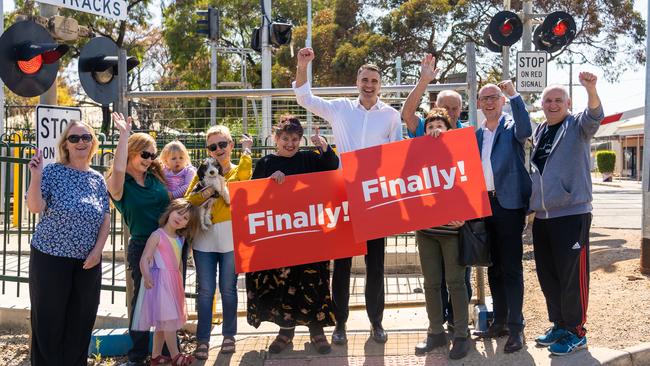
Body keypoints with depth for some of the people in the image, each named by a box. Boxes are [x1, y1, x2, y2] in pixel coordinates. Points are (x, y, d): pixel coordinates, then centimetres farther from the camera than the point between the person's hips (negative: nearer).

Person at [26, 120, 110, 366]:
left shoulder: (98, 179, 8)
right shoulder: (52, 172, -4)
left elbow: (106, 218, 9)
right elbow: (35, 207, -16)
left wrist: (98, 249, -2)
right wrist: (36, 175, -27)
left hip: (88, 261, 4)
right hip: (51, 257, -4)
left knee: (82, 321, 8)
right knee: (49, 319, 3)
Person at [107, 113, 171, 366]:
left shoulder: (156, 177, 7)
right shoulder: (120, 184, -9)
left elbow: (169, 204, 18)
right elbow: (118, 169, -31)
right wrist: (124, 134, -29)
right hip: (141, 247, -5)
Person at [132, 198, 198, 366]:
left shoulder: (180, 239, 12)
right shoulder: (157, 235, -10)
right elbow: (144, 259, -16)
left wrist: (180, 283, 19)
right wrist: (147, 277, -27)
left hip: (174, 282, 8)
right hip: (160, 281, -8)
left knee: (163, 322, 13)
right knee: (168, 318, -9)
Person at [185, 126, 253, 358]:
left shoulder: (239, 171, 7)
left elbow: (244, 172, -19)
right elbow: (188, 200, 1)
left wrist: (246, 149, -9)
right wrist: (207, 191, -15)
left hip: (230, 237, -1)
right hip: (203, 237, 1)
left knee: (228, 289, 7)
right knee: (205, 290, 3)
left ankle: (229, 335, 20)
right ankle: (202, 339, 9)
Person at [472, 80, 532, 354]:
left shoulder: (511, 126, -1)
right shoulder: (476, 135, 15)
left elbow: (525, 131, -23)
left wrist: (514, 95, -26)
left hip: (509, 203, -6)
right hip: (483, 205, 6)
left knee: (511, 267, -4)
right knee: (493, 267, 12)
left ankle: (516, 328, 2)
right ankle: (500, 321, 23)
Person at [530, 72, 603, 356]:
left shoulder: (577, 125, -2)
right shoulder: (538, 132, 15)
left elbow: (594, 116, -26)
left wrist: (591, 89, -46)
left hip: (572, 213, -6)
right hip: (542, 216, 7)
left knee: (572, 276, -3)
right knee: (547, 276, 13)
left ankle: (576, 332, 10)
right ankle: (559, 325, 27)